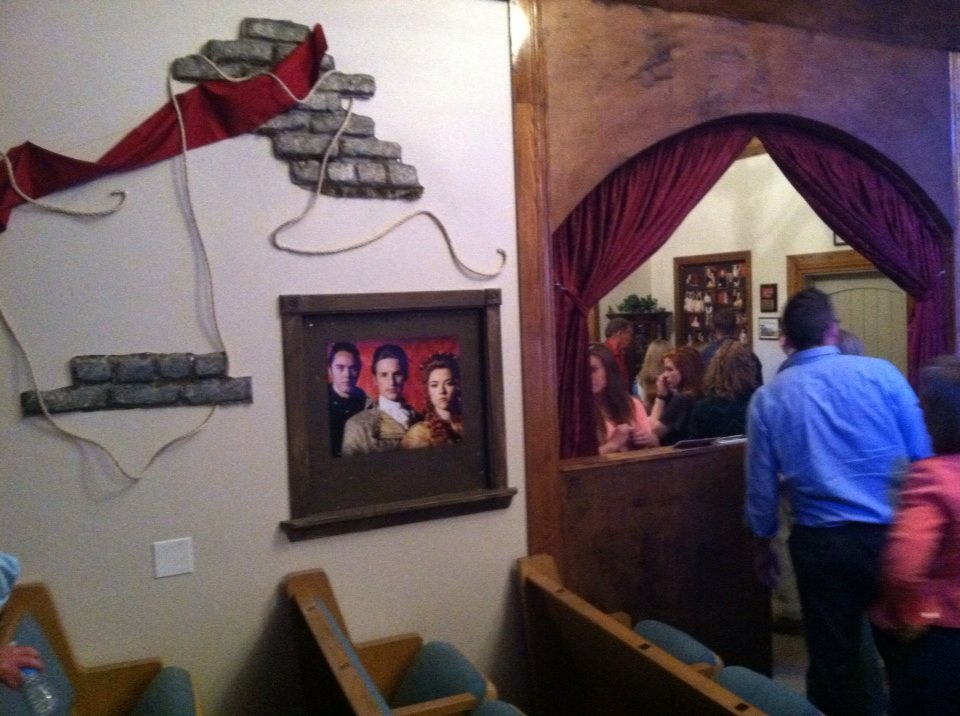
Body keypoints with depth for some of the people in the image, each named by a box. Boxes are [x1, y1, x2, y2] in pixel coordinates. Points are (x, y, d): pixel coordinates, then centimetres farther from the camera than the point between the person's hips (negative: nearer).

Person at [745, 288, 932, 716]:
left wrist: (763, 544, 16)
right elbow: (924, 455, -1)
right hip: (889, 534, 0)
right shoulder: (881, 373, -6)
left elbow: (761, 485, 2)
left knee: (831, 657, 13)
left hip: (819, 541, 0)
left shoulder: (767, 398, -3)